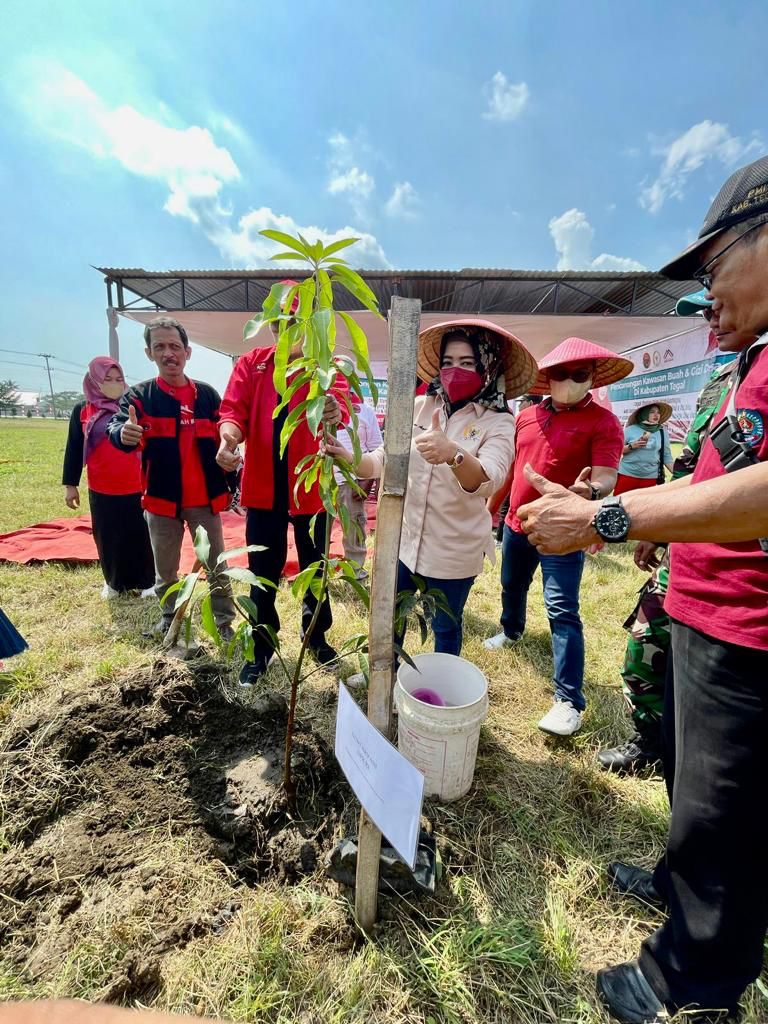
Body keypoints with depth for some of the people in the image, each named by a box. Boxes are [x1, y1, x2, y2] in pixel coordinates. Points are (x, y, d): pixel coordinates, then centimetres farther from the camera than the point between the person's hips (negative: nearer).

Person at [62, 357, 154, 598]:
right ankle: (113, 582, 29)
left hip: (136, 488, -1)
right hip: (101, 490, 2)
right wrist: (70, 484, 6)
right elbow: (73, 449, 8)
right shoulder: (82, 410, 5)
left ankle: (147, 581, 18)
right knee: (108, 537, 11)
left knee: (141, 535, 4)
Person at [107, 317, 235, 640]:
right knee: (165, 569, 16)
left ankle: (224, 620, 21)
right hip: (162, 499, 1)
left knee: (217, 566, 7)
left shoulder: (207, 394, 3)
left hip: (205, 499, 0)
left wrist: (231, 485, 1)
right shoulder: (139, 395, 0)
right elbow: (118, 428, -16)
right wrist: (124, 432, -41)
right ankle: (169, 617, 37)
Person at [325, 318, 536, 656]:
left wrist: (453, 454, -51)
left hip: (454, 550, -3)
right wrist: (349, 458, -22)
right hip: (404, 537, 4)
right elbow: (384, 460, -1)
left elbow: (486, 482, -30)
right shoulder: (421, 407, -1)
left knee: (446, 627, 17)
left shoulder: (498, 422, -12)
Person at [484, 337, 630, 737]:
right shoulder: (527, 415, 5)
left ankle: (569, 700, 2)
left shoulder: (603, 422, -9)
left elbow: (606, 478, -19)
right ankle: (510, 631, 52)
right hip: (516, 523, 6)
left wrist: (590, 491, -43)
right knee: (511, 587, 23)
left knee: (562, 610, -8)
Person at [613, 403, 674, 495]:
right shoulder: (630, 429, -2)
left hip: (650, 478, 2)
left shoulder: (662, 433, 6)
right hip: (627, 474, -2)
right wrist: (631, 446, -15)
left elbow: (666, 456, 9)